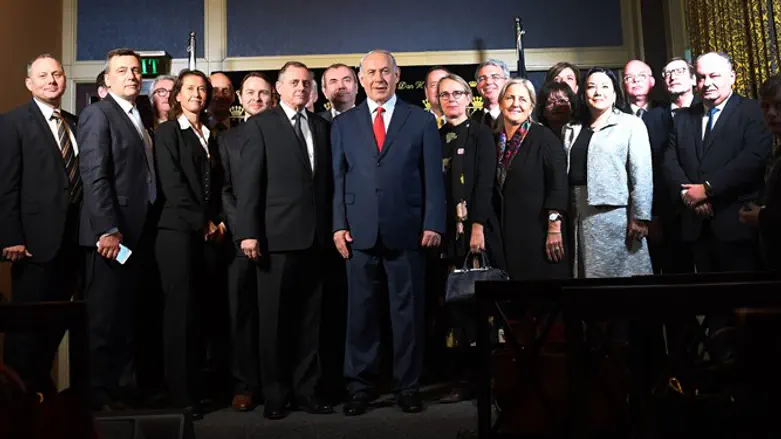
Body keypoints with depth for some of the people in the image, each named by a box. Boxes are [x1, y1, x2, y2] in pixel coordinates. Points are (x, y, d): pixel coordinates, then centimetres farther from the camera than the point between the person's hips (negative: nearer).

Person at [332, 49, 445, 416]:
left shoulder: (422, 121, 8)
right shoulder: (343, 124, 12)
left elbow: (433, 177, 3)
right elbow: (337, 178, 7)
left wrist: (433, 224, -5)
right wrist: (339, 225, -2)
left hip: (407, 231, -1)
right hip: (360, 232, 1)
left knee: (408, 312, 6)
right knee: (360, 311, 6)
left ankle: (408, 386, 19)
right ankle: (359, 386, 18)